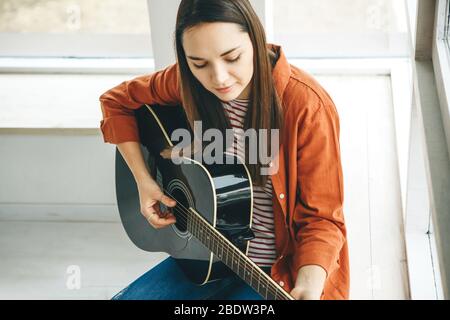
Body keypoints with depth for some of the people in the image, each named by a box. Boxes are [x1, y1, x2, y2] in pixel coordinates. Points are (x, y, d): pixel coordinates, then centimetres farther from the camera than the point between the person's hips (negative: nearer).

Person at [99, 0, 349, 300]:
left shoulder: (307, 106, -25)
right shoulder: (187, 83, -11)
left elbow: (321, 218, -19)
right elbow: (117, 100, 7)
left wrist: (308, 287, -36)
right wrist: (143, 181, -3)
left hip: (280, 268, -5)